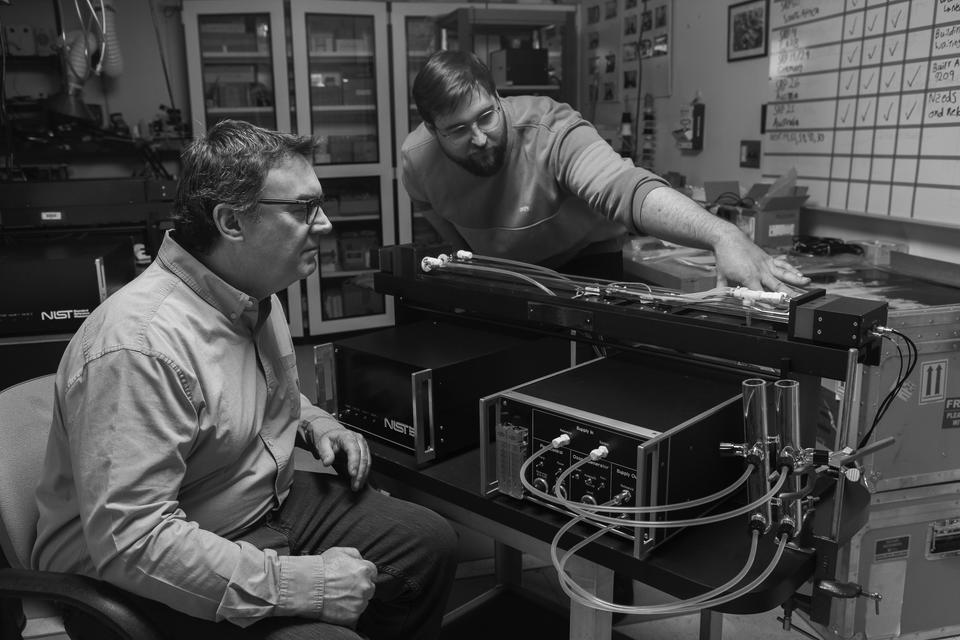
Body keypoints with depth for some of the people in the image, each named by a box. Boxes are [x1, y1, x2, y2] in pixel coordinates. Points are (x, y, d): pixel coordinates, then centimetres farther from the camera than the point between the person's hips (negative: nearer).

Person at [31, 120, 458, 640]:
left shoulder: (253, 293, 1)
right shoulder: (139, 348, -30)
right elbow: (130, 541, -33)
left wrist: (315, 425, 2)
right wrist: (299, 585, -32)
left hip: (270, 500, 9)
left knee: (432, 541, 6)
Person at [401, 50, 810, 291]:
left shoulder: (550, 132, -36)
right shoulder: (416, 161, -21)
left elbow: (626, 187, -54)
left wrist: (723, 235, -68)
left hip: (583, 260, -3)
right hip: (498, 269, 4)